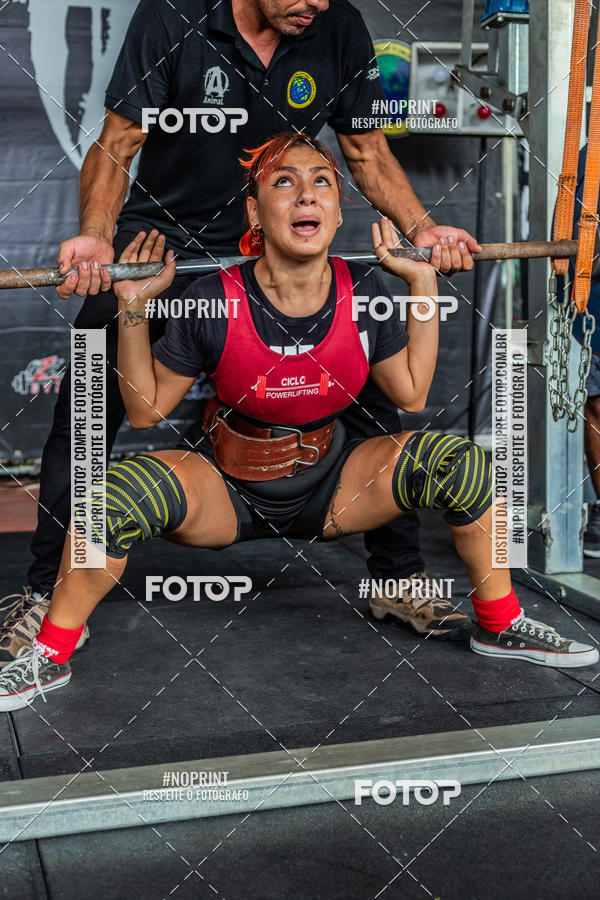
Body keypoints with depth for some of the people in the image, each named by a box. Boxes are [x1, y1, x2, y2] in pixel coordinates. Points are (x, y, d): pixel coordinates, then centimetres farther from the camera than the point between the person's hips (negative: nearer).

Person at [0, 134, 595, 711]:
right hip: (227, 492, -2)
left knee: (458, 459, -18)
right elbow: (145, 409, -9)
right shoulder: (215, 302, -19)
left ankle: (499, 625, 5)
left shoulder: (365, 293, -11)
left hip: (332, 488, 3)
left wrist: (423, 285, -3)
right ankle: (49, 656, -9)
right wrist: (133, 309, -20)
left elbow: (411, 393, 2)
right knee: (121, 492, -32)